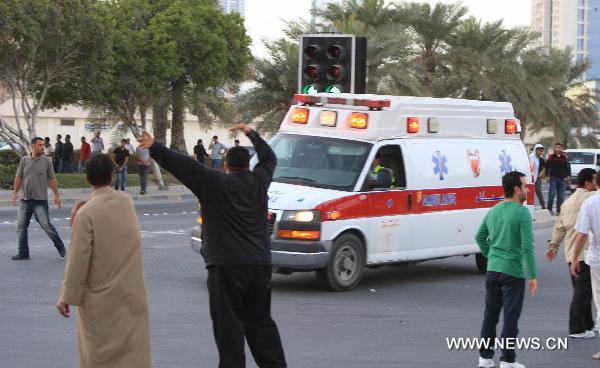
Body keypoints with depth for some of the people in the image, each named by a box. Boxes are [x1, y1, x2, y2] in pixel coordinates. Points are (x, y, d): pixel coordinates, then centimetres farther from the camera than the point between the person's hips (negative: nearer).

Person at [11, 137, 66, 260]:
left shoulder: (47, 161, -1)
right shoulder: (24, 160, 5)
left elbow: (52, 179, 2)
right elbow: (18, 177, 10)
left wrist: (57, 195, -1)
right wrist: (15, 192, 3)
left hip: (40, 200, -3)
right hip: (25, 200, 3)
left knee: (46, 225, -8)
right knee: (21, 227, 4)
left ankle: (61, 247, 9)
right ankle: (23, 253, 13)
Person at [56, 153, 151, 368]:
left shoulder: (86, 214, -17)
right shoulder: (127, 202, -2)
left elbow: (78, 260, -15)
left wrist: (67, 297, -6)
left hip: (100, 299, -4)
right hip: (133, 294, 4)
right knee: (134, 350, 11)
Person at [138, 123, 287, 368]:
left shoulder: (215, 183, -5)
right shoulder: (258, 181, 9)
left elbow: (184, 165, -12)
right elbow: (269, 158, 29)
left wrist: (155, 148, -13)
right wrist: (251, 134, 39)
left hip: (226, 266, -5)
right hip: (259, 263, 5)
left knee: (229, 325, -3)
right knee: (260, 322, 15)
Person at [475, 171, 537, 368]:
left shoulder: (493, 211, 9)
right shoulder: (522, 213, -13)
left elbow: (480, 236, 17)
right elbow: (527, 246, -17)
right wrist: (532, 276, -15)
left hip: (492, 270, 6)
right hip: (513, 272, -6)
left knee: (490, 315, 14)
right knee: (510, 317, -1)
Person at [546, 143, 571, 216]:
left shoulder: (564, 157, 8)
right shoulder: (551, 157, 1)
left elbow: (568, 167, 13)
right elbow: (547, 166, 3)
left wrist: (568, 175, 3)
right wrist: (547, 175, -4)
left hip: (562, 178, 2)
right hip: (553, 178, -2)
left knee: (561, 195, 3)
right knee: (552, 193, -10)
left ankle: (558, 210, 9)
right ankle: (550, 208, 8)